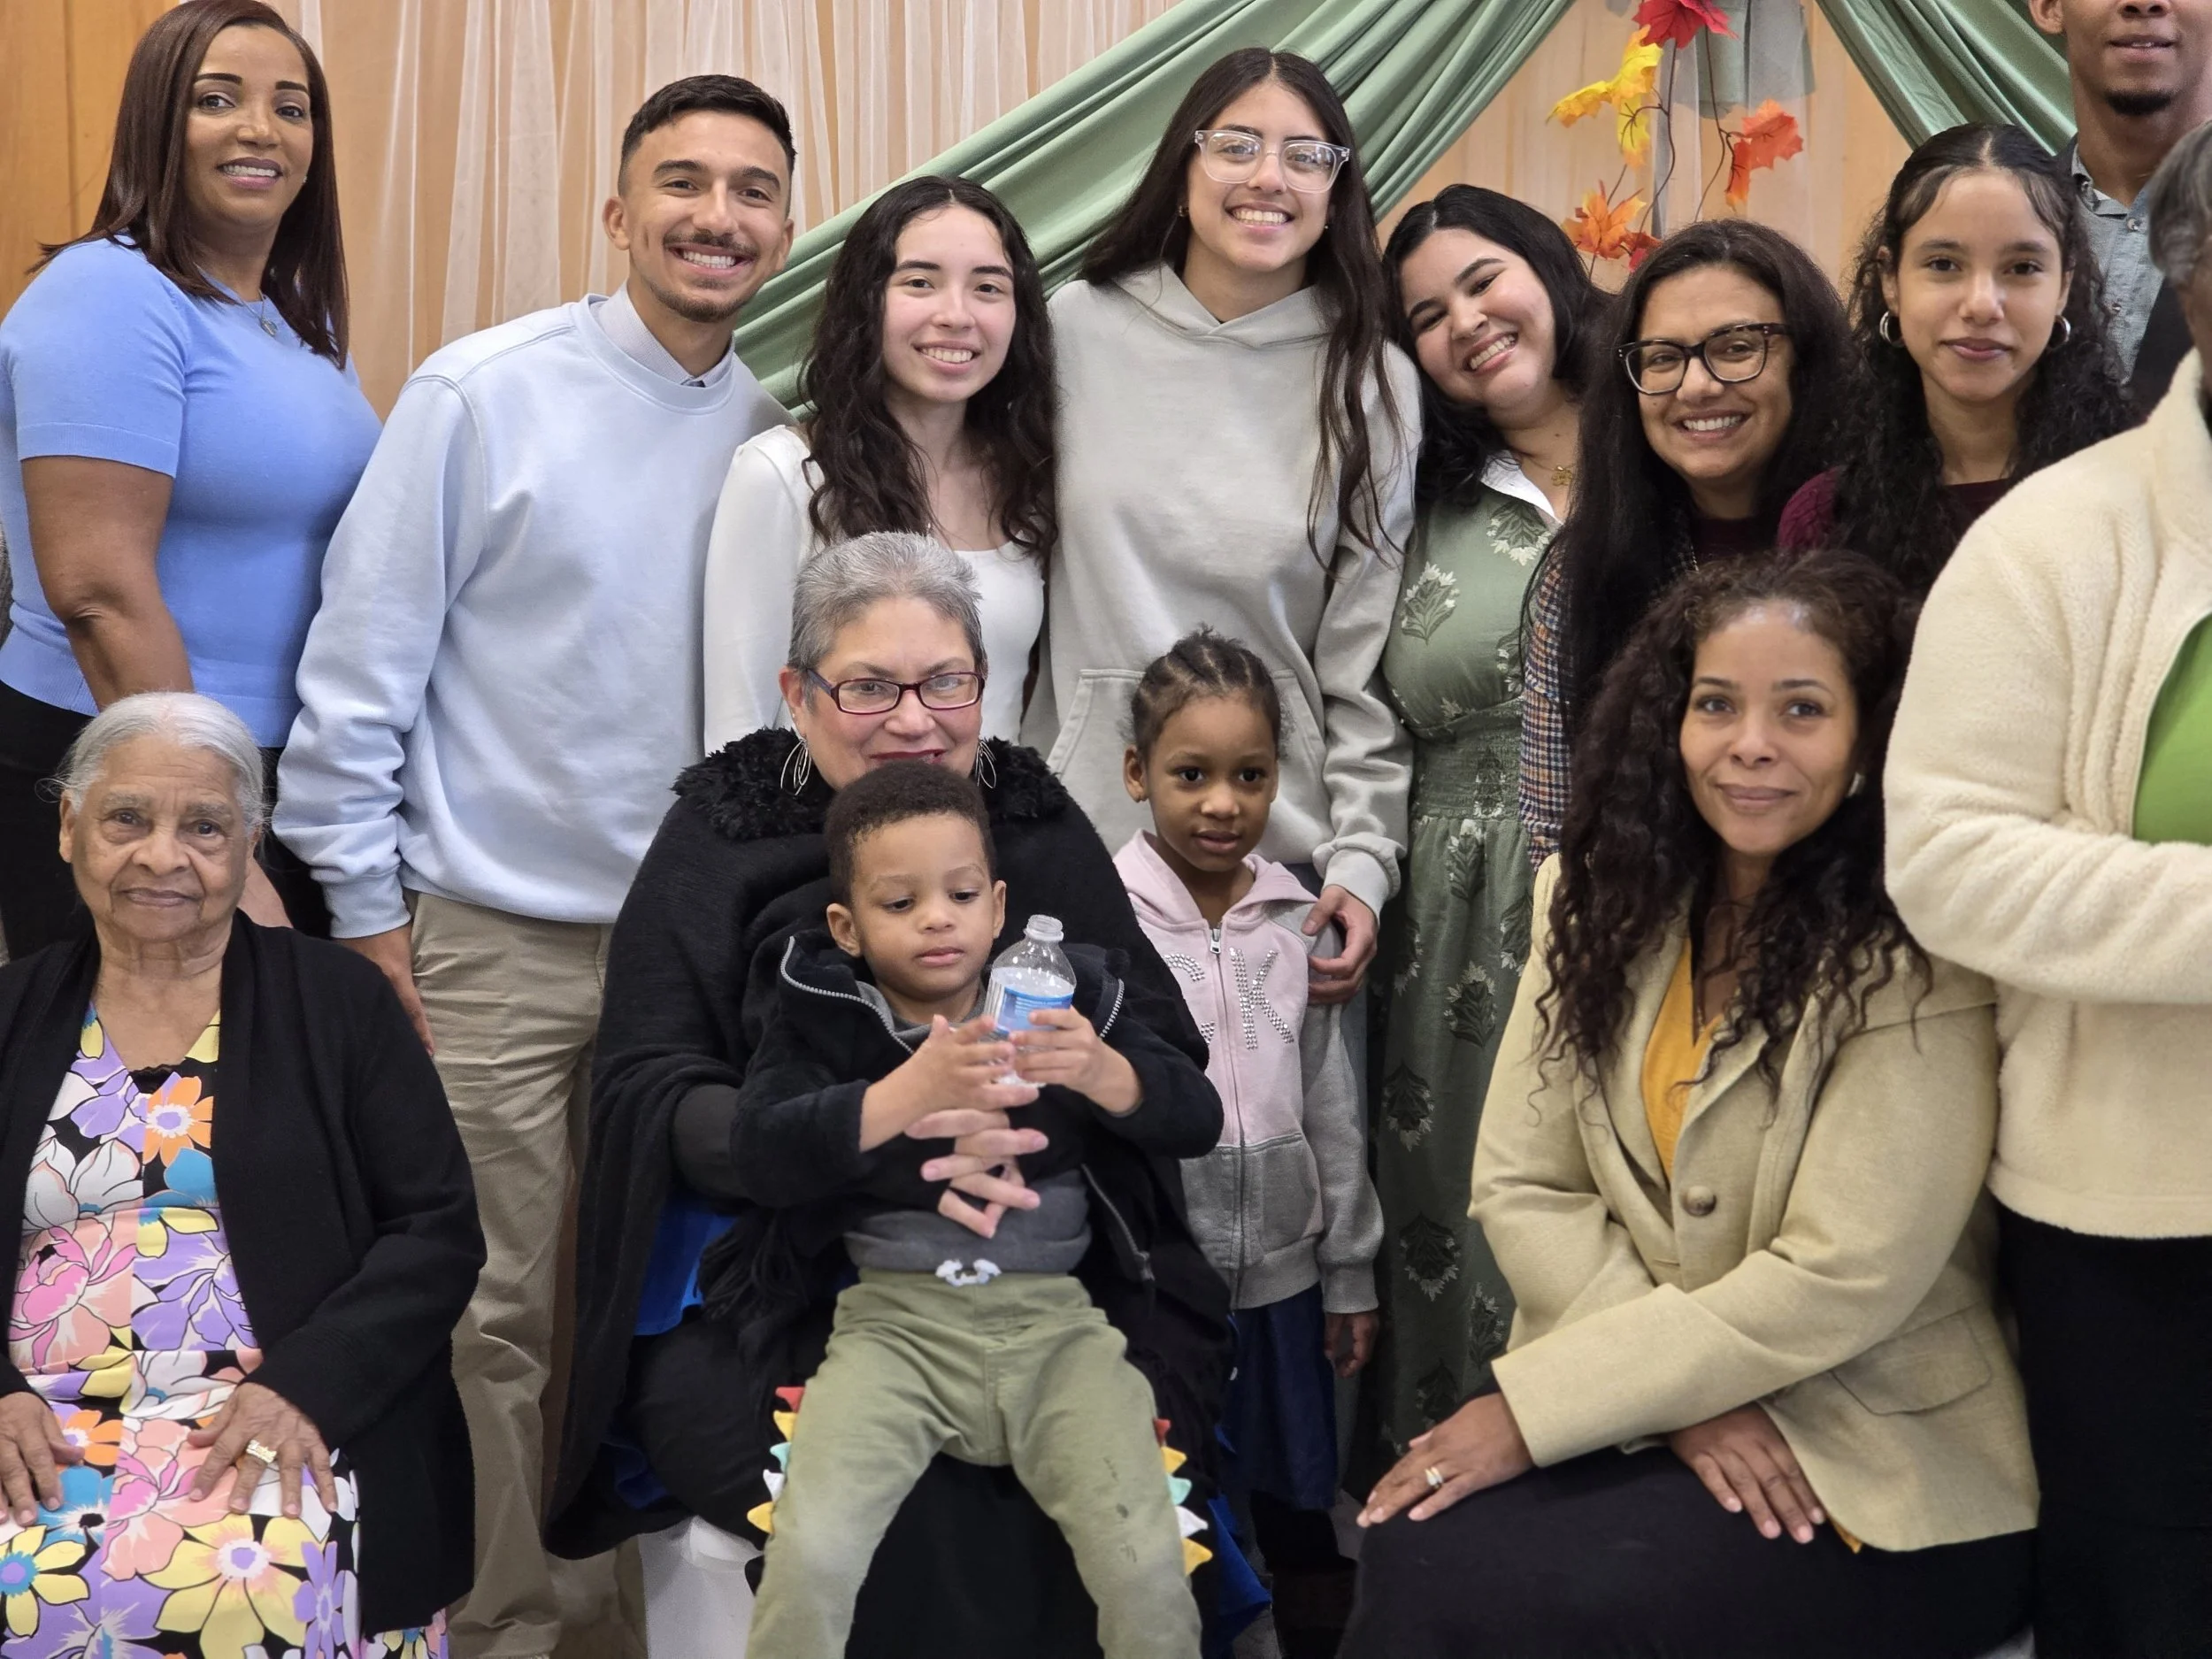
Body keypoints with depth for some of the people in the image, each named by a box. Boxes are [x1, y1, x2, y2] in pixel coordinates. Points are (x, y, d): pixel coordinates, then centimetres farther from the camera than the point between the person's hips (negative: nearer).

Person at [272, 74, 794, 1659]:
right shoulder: (481, 396, -9)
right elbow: (355, 681, -7)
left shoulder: (779, 439, 4)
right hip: (494, 942, -4)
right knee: (489, 1321, 4)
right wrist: (372, 932, -8)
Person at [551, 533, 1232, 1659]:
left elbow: (1169, 1053, 3)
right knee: (911, 1516, -28)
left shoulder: (1041, 824, 10)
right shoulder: (722, 832, 3)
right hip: (768, 1284, -2)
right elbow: (648, 1096, -7)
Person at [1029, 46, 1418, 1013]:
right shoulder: (1078, 330, 0)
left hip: (1283, 845, 0)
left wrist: (1363, 859, -4)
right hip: (1083, 825, 0)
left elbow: (1368, 659, 1)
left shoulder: (1372, 384, 1)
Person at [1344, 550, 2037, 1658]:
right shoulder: (1601, 899, 4)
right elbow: (1521, 1185, 0)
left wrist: (1532, 1404, -16)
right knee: (1418, 1550, -23)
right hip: (1654, 1407, 5)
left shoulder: (1922, 953, -13)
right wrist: (1687, 1395, -15)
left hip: (1884, 1467, -4)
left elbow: (1841, 1278, -17)